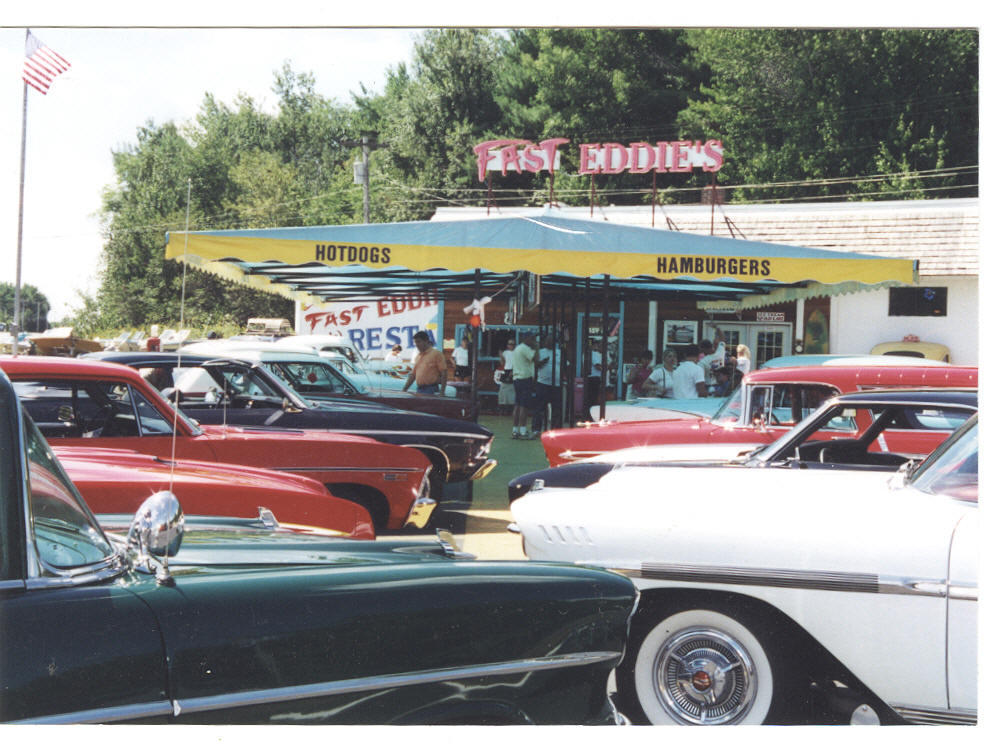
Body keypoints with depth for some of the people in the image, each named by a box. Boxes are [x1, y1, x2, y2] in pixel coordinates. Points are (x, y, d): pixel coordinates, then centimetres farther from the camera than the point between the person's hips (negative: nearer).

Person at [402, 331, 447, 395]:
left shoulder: (436, 353, -4)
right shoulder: (418, 356, 17)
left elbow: (443, 374, -9)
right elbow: (413, 374, 21)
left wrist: (442, 392, -17)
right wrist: (404, 390, 14)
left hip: (431, 391, -7)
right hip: (419, 390, 7)